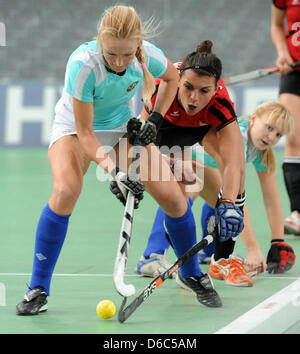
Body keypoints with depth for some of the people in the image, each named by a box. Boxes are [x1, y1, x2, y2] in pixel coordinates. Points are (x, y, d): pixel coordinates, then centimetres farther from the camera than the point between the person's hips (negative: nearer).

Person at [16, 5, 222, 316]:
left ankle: (192, 275, 19)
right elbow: (85, 133, -30)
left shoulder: (148, 56, -25)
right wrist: (114, 171, -41)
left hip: (123, 126, 4)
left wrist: (154, 120, -8)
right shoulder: (83, 65, -36)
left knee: (172, 197, -8)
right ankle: (37, 289, -19)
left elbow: (172, 78, 2)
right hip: (75, 127, -3)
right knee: (65, 191, -31)